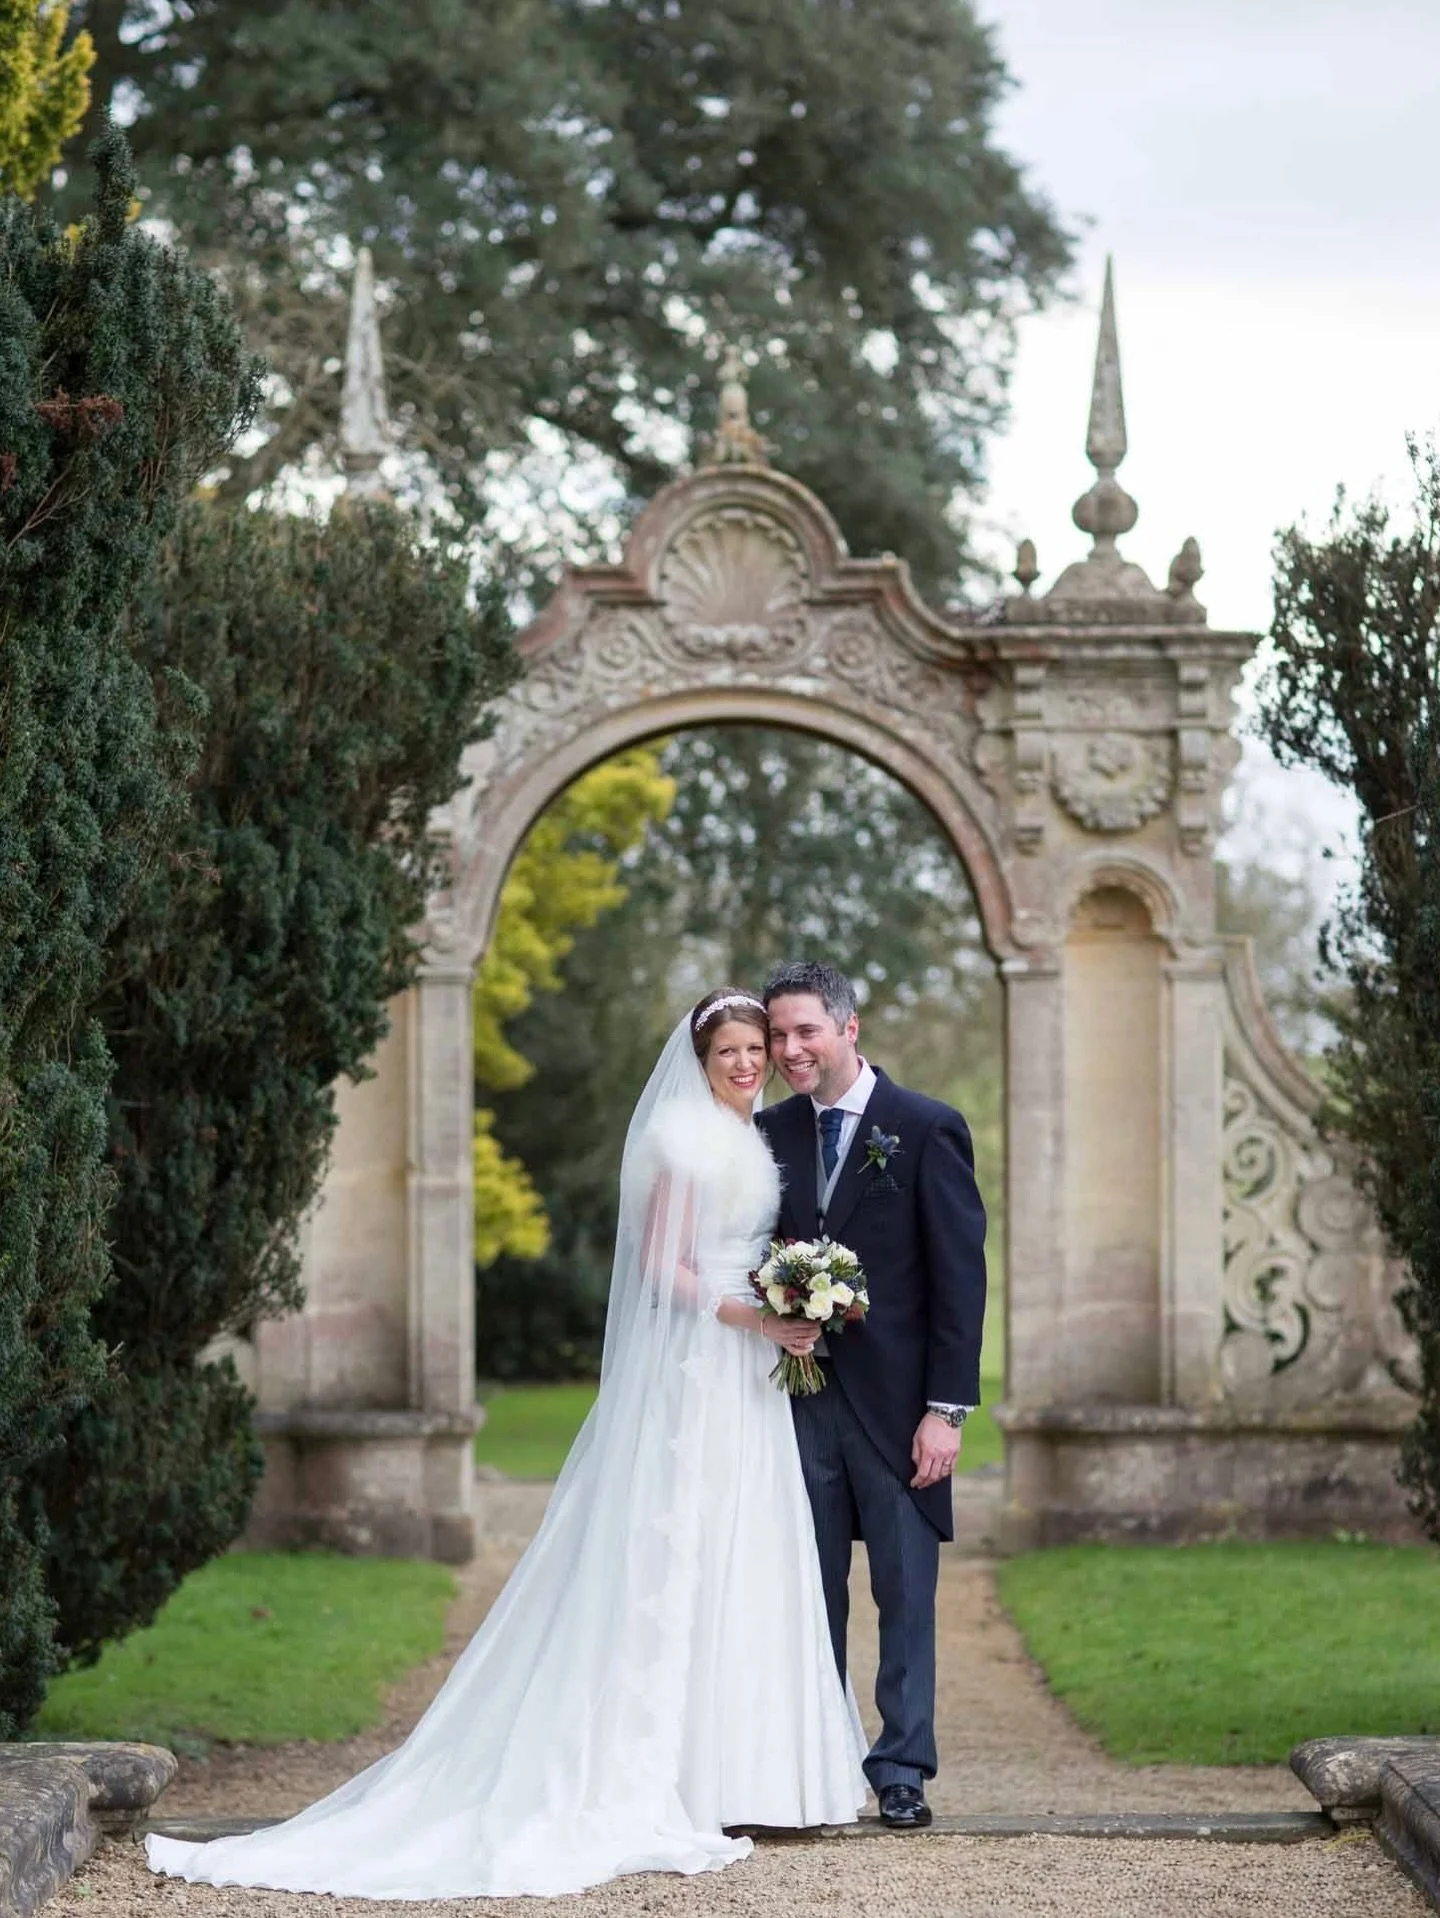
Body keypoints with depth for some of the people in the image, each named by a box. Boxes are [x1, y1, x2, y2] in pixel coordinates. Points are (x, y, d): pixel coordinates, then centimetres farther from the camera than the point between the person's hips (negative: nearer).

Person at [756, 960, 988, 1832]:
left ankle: (902, 1771, 7)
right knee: (810, 1590, 7)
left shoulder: (928, 1129, -5)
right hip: (800, 1393, 4)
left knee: (906, 1592, 1)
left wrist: (947, 1408, -11)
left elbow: (960, 1275, -7)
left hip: (895, 1400, -4)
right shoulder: (774, 1132, 9)